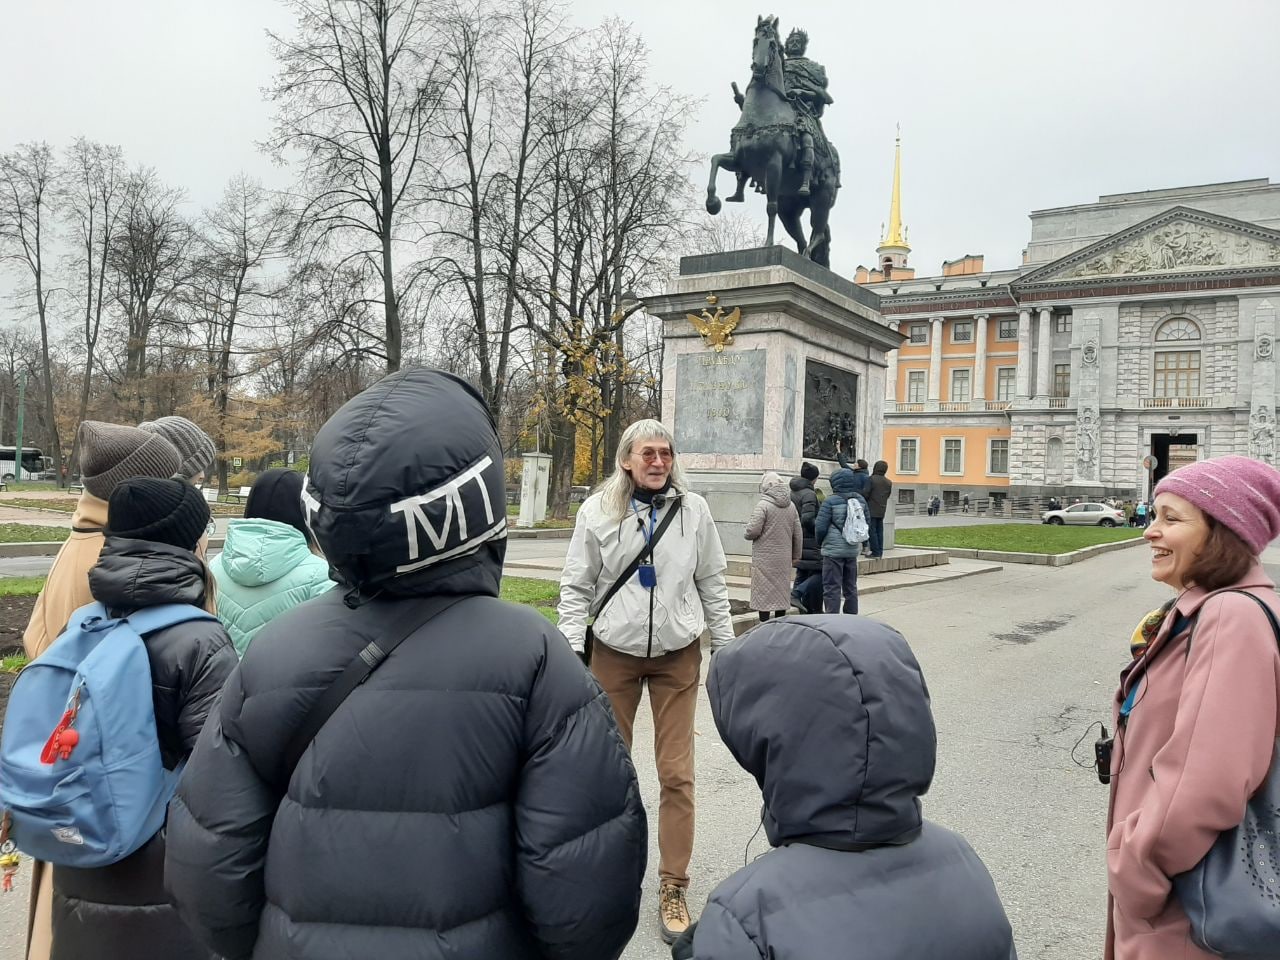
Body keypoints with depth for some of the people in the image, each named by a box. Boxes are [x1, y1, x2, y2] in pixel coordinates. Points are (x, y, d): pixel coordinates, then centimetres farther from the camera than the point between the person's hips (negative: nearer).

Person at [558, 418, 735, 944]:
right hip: (613, 652, 0)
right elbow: (577, 587, 0)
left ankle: (672, 886, 15)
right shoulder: (598, 512, -5)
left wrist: (725, 645, 7)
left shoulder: (693, 510, -2)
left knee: (677, 773, 2)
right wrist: (571, 653, -4)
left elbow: (712, 583, 6)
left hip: (678, 655, 0)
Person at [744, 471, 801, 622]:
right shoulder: (790, 506, 7)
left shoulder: (763, 505, -14)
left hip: (765, 559, -6)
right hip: (784, 559, 6)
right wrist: (796, 555, 19)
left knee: (763, 594, 1)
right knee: (781, 592, 15)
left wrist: (746, 535, 4)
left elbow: (753, 530, -19)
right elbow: (797, 534, 10)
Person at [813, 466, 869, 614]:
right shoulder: (860, 500, 4)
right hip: (853, 550, 6)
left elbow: (820, 527, -12)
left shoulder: (830, 501, -13)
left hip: (833, 550, -6)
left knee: (832, 588, 0)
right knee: (851, 587, 17)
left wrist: (820, 541, 7)